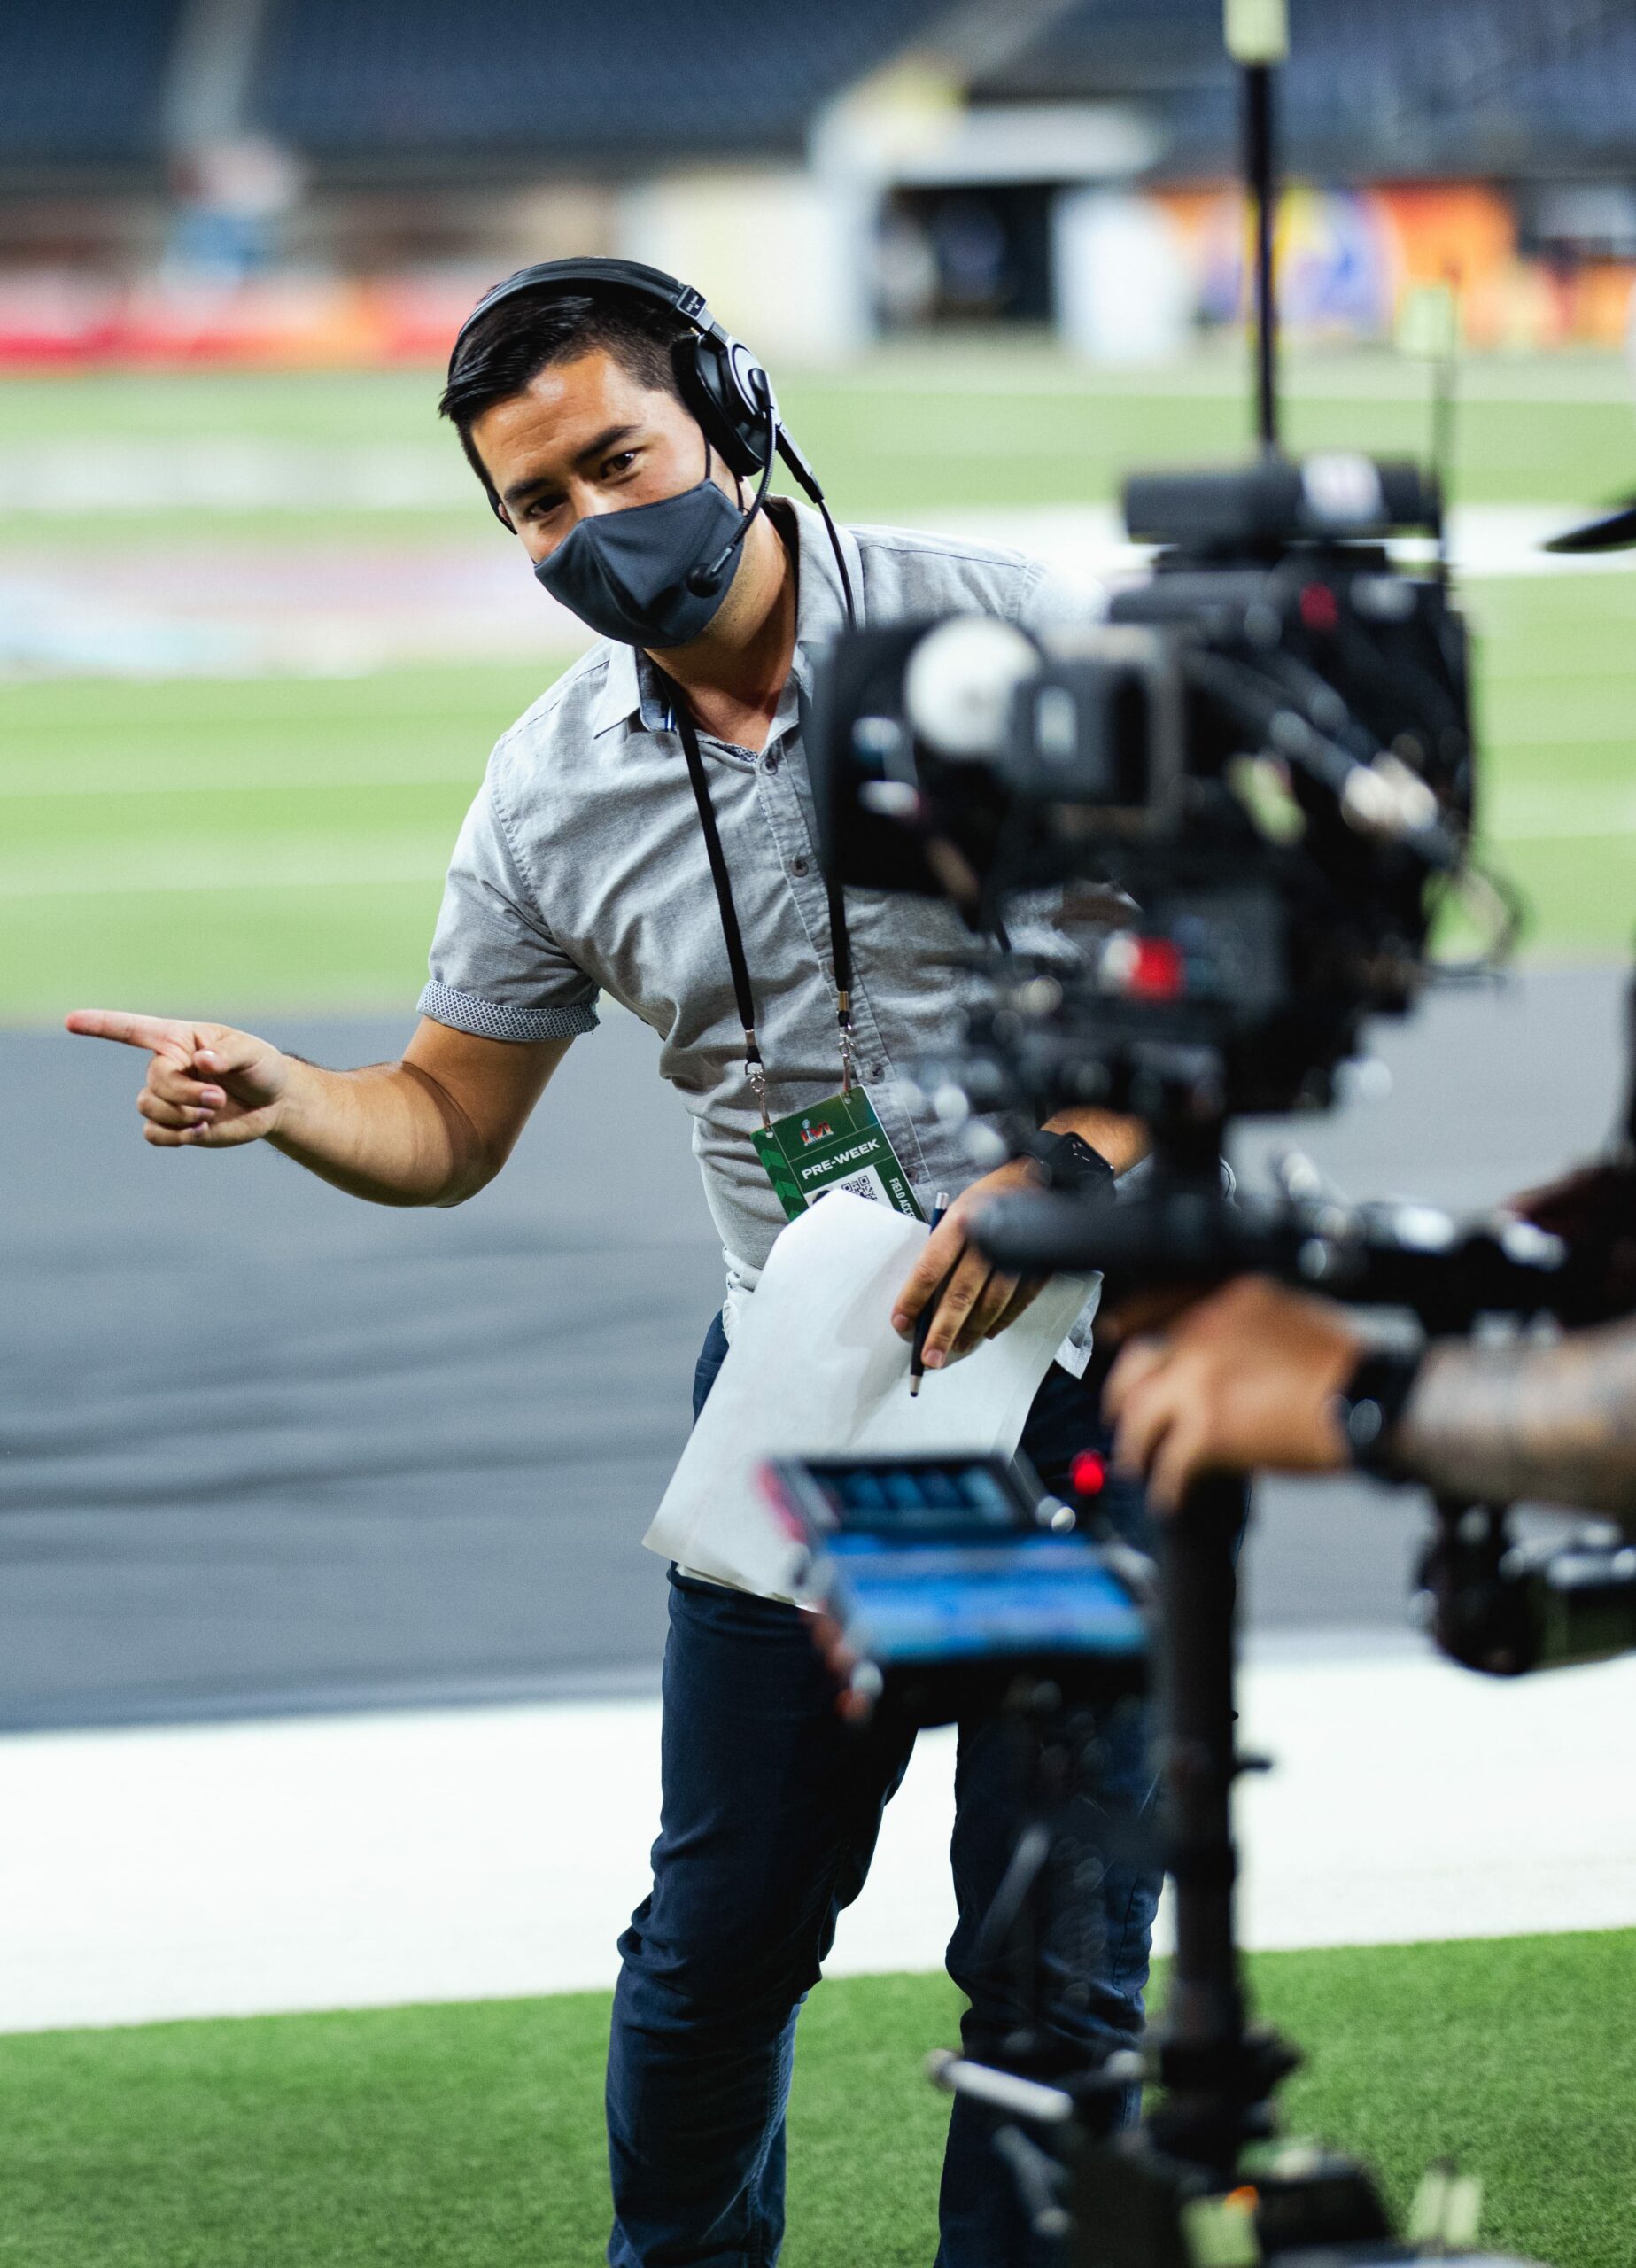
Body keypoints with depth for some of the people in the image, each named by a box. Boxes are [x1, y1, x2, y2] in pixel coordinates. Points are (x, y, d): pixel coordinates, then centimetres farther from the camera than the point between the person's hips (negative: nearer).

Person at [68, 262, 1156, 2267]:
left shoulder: (999, 632, -9)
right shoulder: (549, 794, 2)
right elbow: (446, 1123, 10)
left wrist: (1069, 1162, -21)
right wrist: (278, 1104, -12)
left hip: (1079, 1335, -3)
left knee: (1058, 1949, -2)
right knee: (726, 1924, 6)